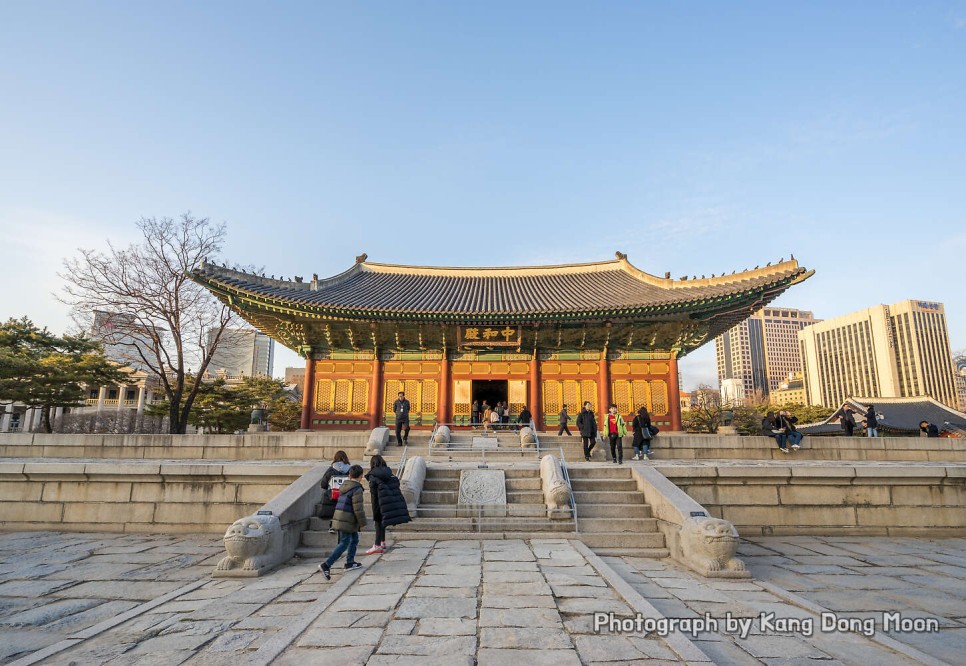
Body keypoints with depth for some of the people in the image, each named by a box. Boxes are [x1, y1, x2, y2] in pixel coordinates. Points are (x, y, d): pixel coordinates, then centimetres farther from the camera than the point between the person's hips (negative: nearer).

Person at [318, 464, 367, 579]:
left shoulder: (344, 486, 11)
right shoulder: (357, 489, -17)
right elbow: (358, 509, -18)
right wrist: (362, 523, -9)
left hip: (339, 517, 9)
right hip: (347, 521, -9)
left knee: (354, 539, 20)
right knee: (344, 543, -4)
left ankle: (350, 562, 27)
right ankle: (326, 565, -9)